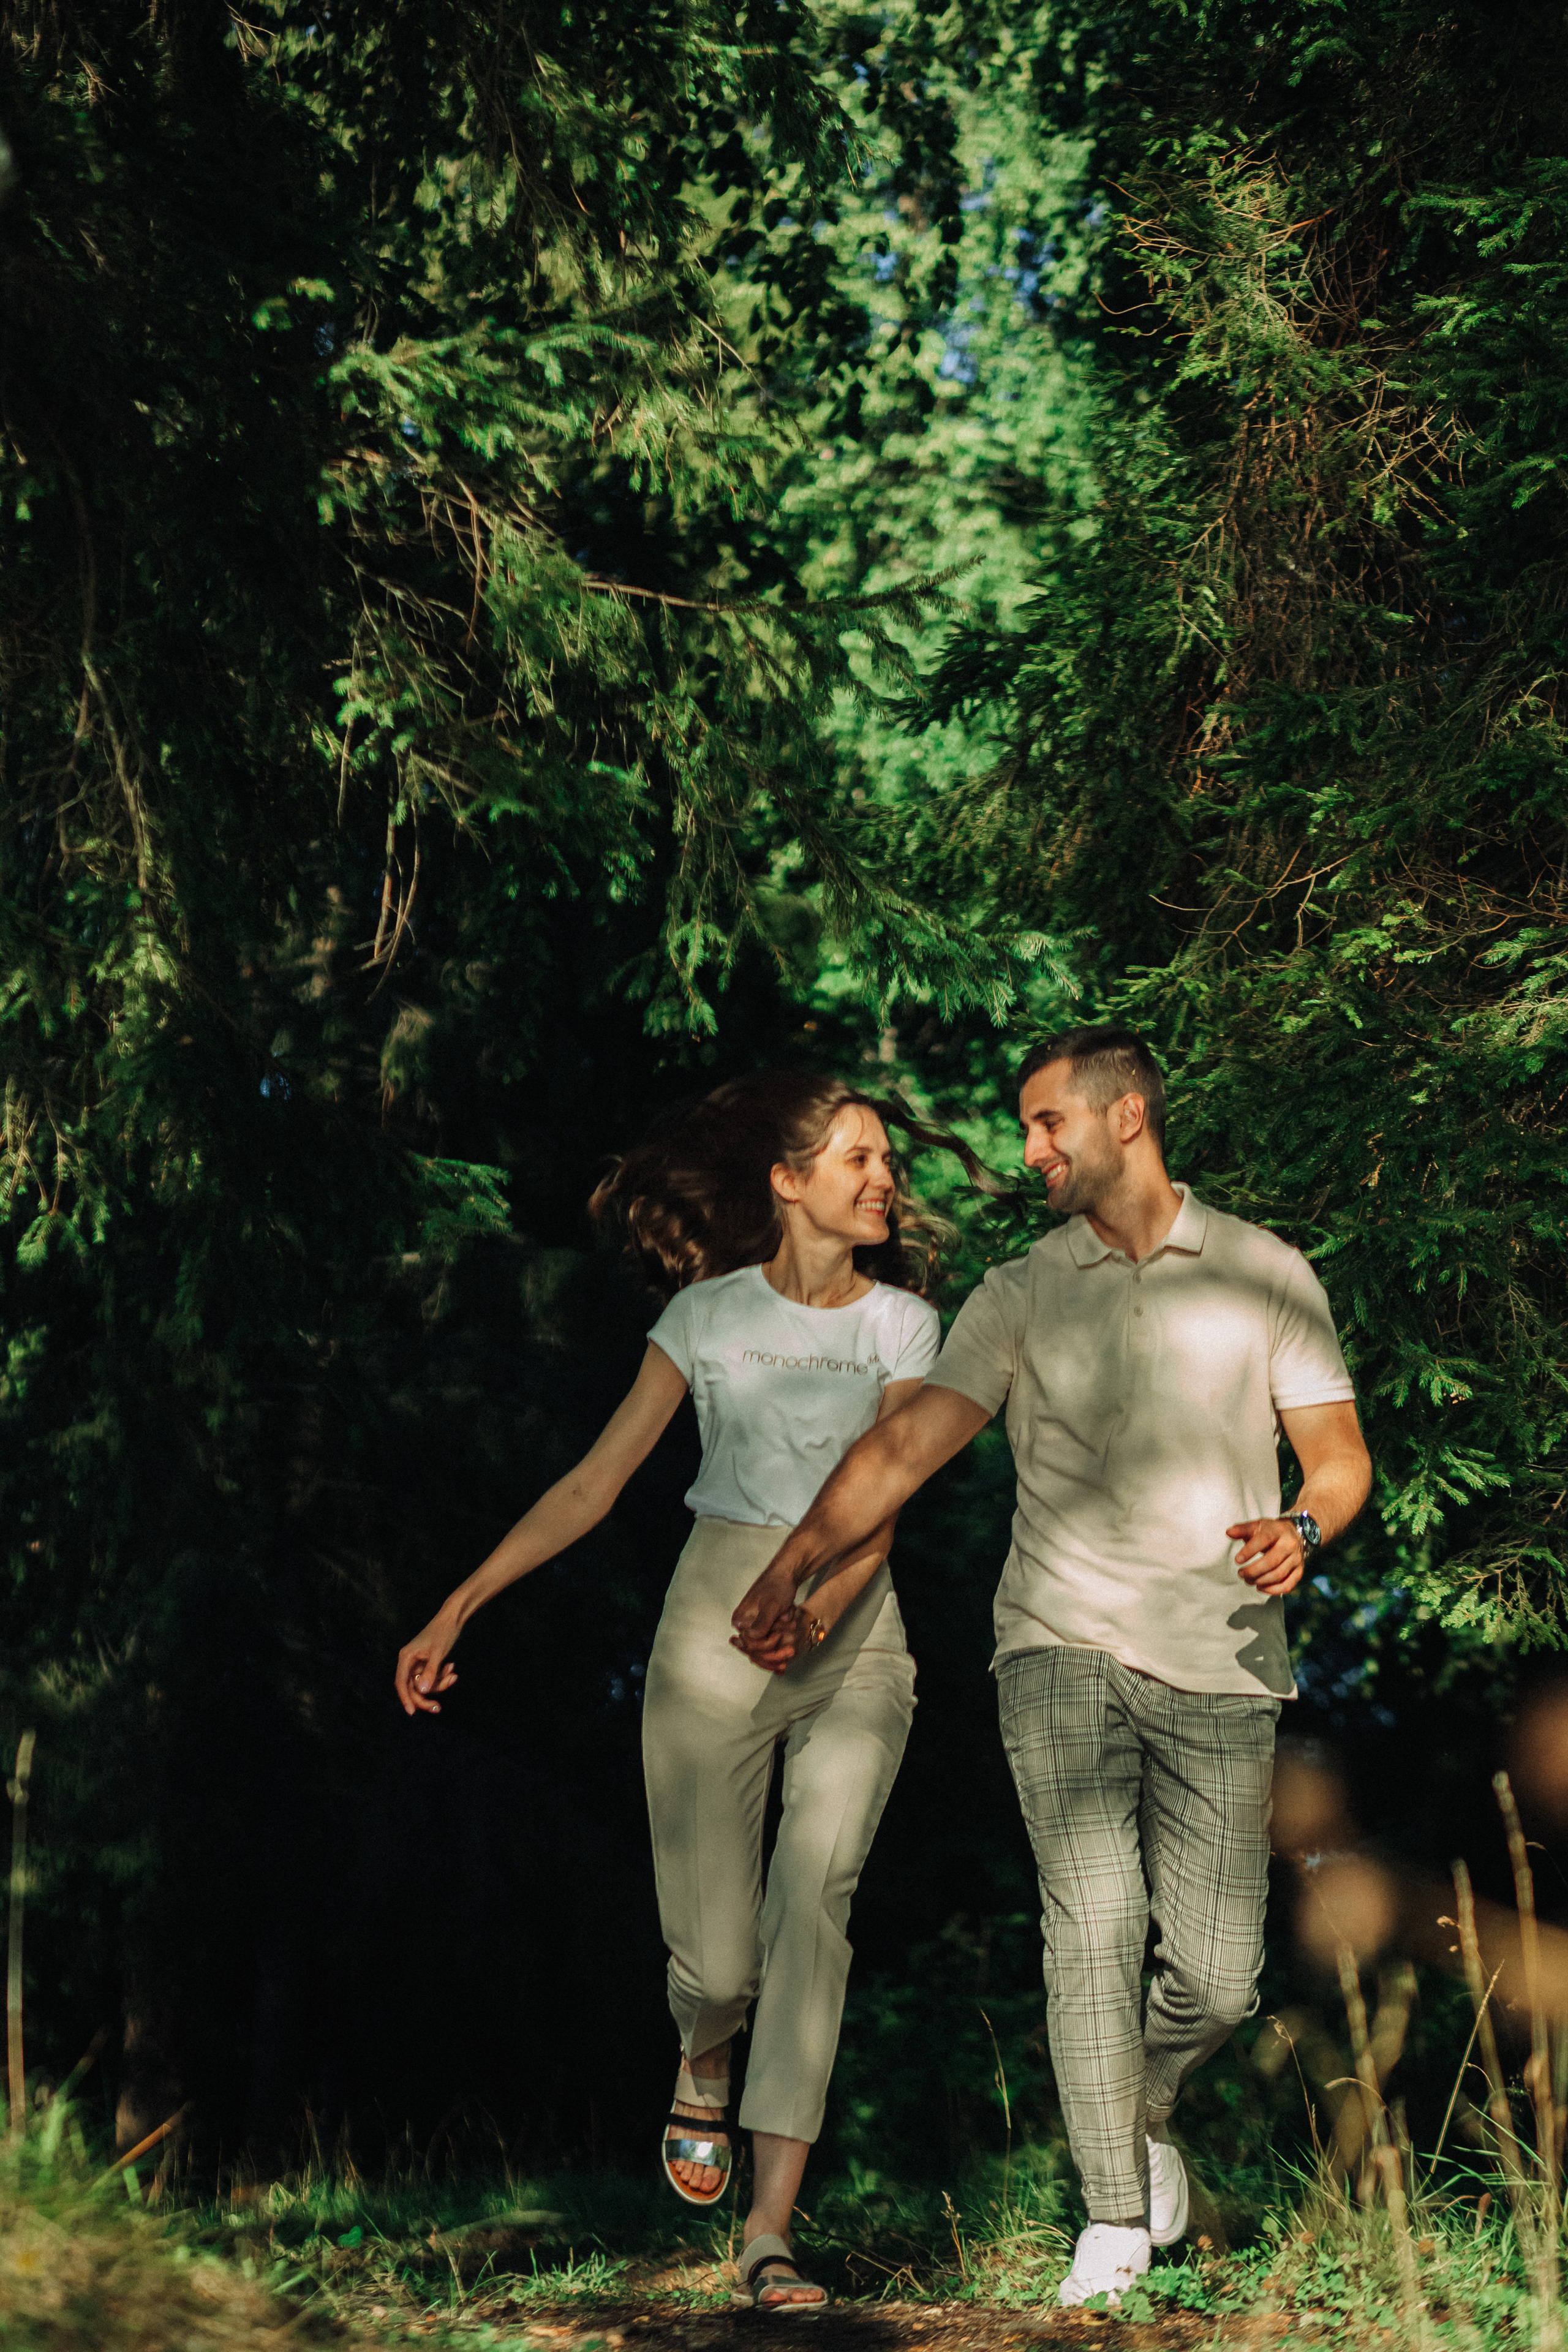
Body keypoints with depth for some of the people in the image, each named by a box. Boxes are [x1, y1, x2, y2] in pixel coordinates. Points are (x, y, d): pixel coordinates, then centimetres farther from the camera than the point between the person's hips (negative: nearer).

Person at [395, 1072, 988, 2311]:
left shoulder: (903, 1322, 5)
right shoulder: (710, 1314, 3)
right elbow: (594, 1483, 4)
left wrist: (815, 1616, -25)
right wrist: (455, 1611, -3)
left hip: (853, 1637, 1)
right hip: (715, 1630, 0)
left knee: (814, 1899, -17)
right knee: (716, 1952, -4)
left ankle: (771, 2231, -16)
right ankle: (704, 2071, 34)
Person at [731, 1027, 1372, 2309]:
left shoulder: (1264, 1274, 7)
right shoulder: (1021, 1295, 8)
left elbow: (1341, 1452, 8)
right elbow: (905, 1445, 1)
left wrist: (1303, 1530, -15)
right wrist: (790, 1569, -10)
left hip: (1220, 1666, 0)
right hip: (1064, 1643, 0)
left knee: (1217, 1974, -2)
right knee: (1093, 1925, -16)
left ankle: (1146, 2106, 31)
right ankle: (1115, 2217, -4)